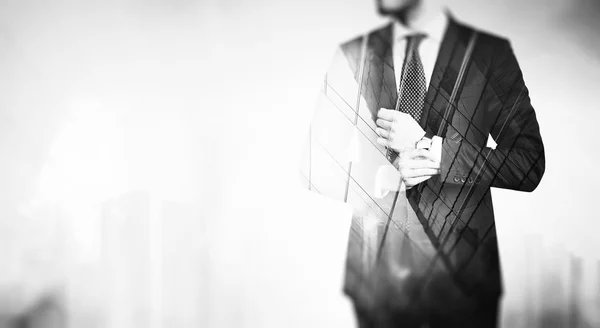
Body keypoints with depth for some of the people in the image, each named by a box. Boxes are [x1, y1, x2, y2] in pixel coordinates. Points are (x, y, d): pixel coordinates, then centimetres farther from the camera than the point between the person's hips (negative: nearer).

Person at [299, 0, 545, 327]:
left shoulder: (492, 53, -5)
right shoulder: (351, 55, 0)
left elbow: (529, 167, -10)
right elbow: (317, 169, 0)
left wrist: (426, 146, -17)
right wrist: (388, 176, -17)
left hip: (463, 271, -1)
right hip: (377, 272, 1)